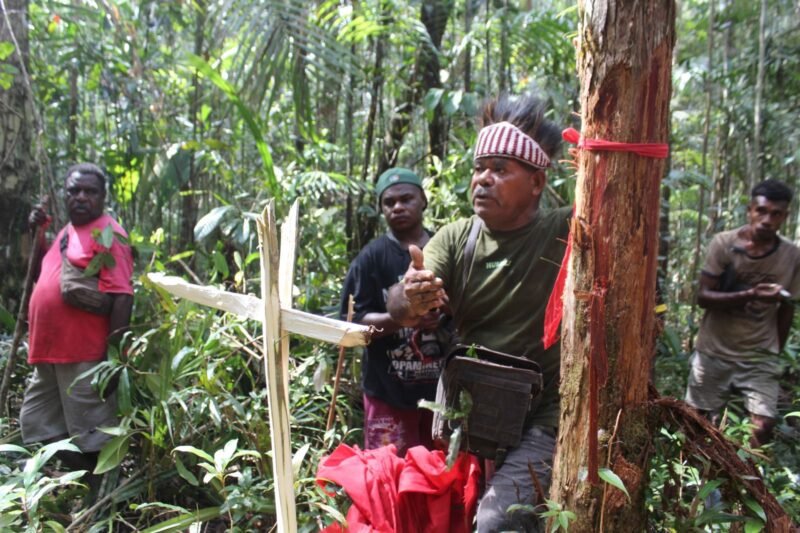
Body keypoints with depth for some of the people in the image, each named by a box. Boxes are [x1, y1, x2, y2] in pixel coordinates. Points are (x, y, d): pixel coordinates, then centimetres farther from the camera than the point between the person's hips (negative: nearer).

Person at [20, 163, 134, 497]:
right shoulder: (66, 232, 18)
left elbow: (122, 295, -17)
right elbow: (41, 275, 28)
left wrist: (113, 352, -21)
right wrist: (38, 233, 15)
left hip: (84, 355, -10)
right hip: (49, 351, 10)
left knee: (92, 436, -1)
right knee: (38, 425, 19)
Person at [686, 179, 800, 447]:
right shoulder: (723, 243, -11)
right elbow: (703, 297, -14)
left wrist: (776, 351, 8)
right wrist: (750, 295, -28)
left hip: (760, 355, 1)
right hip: (715, 351, -1)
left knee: (764, 425, -9)